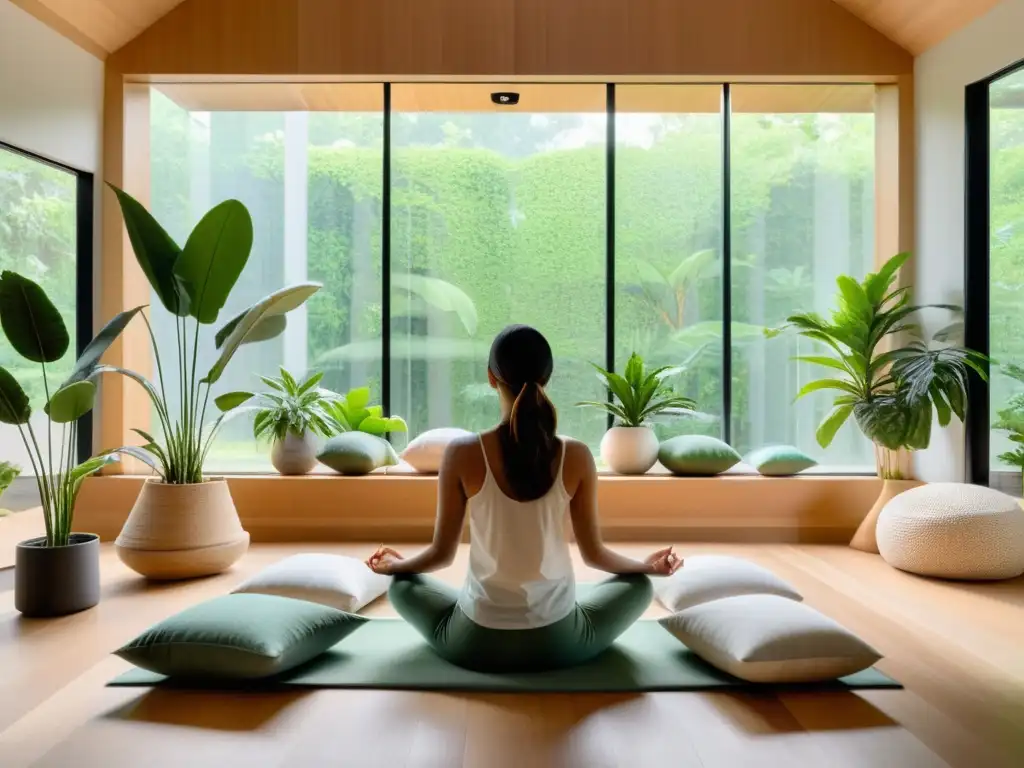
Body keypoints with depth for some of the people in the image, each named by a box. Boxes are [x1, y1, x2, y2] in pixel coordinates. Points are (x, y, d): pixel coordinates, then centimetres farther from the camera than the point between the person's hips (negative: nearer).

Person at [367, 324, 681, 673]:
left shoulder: (463, 453, -15)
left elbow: (442, 553, -5)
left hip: (476, 643, 0)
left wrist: (394, 564, 18)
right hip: (558, 643, 1)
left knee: (402, 585, 29)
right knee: (638, 586, 28)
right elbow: (594, 553, -2)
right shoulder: (576, 456, -13)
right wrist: (649, 566, 19)